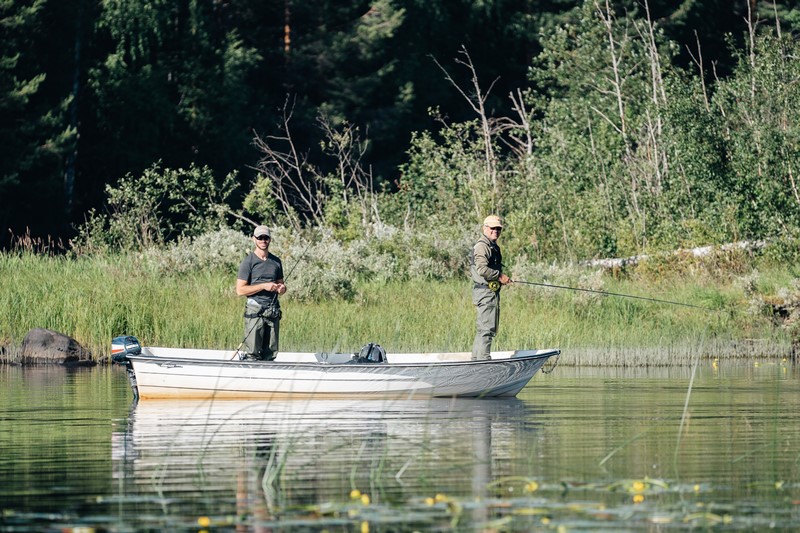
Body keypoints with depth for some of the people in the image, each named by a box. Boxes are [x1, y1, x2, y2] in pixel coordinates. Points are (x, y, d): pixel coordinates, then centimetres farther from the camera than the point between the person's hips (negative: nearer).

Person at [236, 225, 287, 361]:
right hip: (255, 310, -5)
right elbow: (240, 290, -8)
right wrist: (264, 286, -15)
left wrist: (282, 288, -1)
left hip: (273, 311, 5)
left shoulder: (276, 262, 14)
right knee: (252, 353, -9)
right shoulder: (248, 262, -2)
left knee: (270, 354, 2)